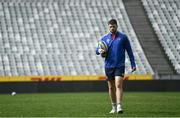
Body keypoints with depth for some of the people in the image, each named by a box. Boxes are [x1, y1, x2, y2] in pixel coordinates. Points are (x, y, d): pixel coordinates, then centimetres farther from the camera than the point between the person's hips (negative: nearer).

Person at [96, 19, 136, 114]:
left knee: (118, 85, -17)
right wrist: (99, 50, -17)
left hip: (119, 66, -3)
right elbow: (97, 50, 9)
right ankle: (114, 107, 20)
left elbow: (129, 51, 6)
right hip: (108, 66, 3)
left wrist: (133, 64, 1)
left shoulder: (123, 37, 2)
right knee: (111, 87, 9)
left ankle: (119, 107, -22)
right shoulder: (104, 38, 8)